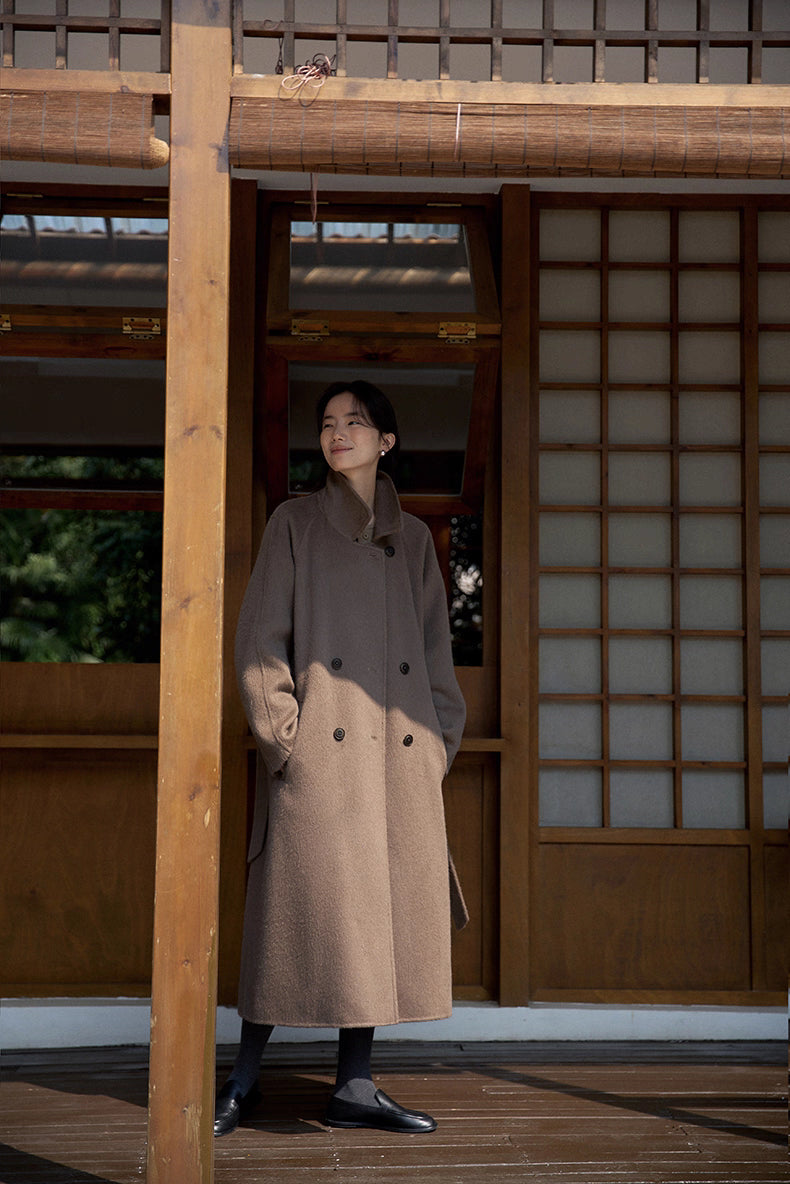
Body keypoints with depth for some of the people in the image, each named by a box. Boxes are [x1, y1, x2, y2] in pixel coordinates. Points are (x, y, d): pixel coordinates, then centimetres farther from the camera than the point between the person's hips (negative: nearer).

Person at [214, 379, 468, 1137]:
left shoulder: (413, 537, 16)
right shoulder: (295, 523, 7)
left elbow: (436, 651, 17)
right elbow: (259, 640, 1)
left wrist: (441, 738, 6)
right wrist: (281, 736, -8)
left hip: (400, 757, 4)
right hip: (320, 754, -4)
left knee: (384, 913, 3)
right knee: (304, 905, -4)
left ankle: (354, 1088, 11)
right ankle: (243, 1082, 9)